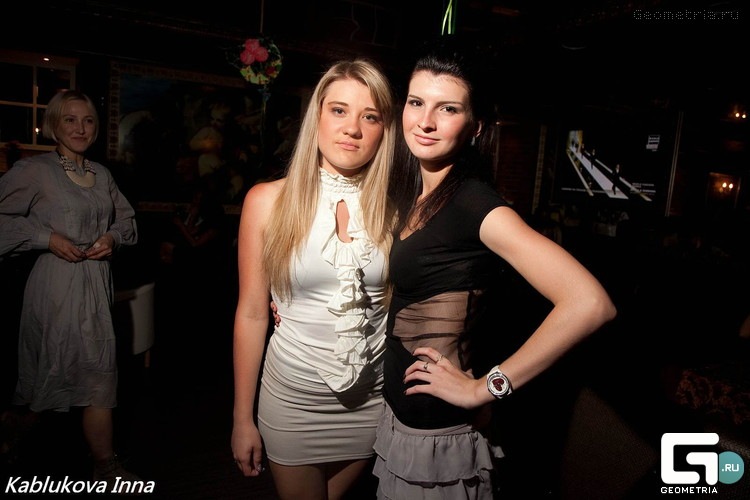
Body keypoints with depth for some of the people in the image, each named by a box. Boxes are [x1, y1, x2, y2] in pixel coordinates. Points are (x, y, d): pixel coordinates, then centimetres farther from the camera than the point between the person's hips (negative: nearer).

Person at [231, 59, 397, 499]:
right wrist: (243, 418, -1)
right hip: (293, 395, -1)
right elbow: (252, 314, -6)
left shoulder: (393, 208, -6)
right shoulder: (268, 200, -9)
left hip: (371, 397, 2)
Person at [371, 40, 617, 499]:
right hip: (398, 416, 7)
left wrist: (485, 387, -24)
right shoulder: (410, 191, 1)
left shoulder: (475, 202, -22)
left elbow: (591, 303, -32)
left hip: (440, 434, -7)